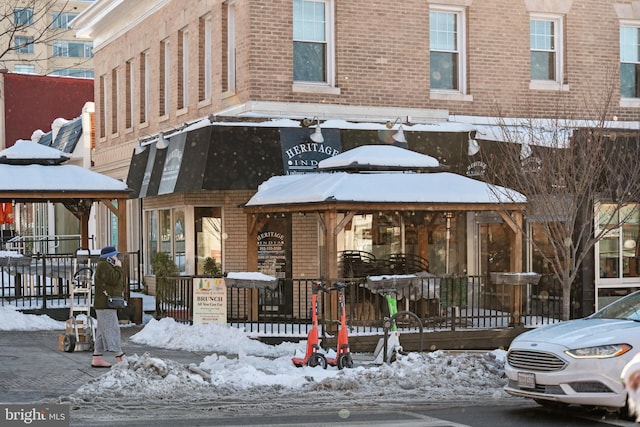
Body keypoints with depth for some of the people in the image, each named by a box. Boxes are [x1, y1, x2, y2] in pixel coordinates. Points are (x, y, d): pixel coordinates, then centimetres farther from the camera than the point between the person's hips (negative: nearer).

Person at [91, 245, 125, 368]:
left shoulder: (106, 265, 22)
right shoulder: (104, 266, -12)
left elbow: (113, 282, 26)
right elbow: (113, 279, -22)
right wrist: (118, 268, -11)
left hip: (107, 305, 11)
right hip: (105, 305, -11)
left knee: (102, 331, 9)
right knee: (113, 329, -11)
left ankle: (97, 359, 10)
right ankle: (120, 357, -13)